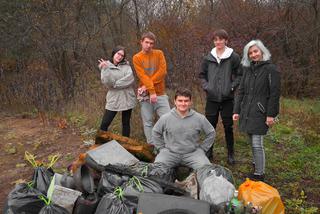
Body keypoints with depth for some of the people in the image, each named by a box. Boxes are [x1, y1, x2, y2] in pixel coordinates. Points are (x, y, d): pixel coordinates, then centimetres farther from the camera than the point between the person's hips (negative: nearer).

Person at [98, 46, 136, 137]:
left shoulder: (126, 65, 5)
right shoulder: (106, 66, 1)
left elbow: (130, 79, -12)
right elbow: (107, 82, -14)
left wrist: (115, 84, -13)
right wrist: (105, 69, -25)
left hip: (127, 98, 2)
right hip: (113, 99, -1)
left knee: (126, 123, 11)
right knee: (104, 124, -4)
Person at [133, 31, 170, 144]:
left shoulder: (159, 54, 4)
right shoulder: (137, 58, 1)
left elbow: (162, 71, -8)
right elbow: (142, 76, -10)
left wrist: (149, 85, -15)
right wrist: (151, 91, -19)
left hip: (160, 93, 1)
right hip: (146, 95, 0)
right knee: (148, 122, 6)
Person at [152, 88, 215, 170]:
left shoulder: (199, 118, -5)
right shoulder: (165, 118, -5)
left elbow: (211, 133, 9)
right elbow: (155, 132, 11)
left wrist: (202, 149, 5)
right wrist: (162, 148, 6)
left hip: (193, 153, 0)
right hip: (170, 153, 0)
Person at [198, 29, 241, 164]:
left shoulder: (234, 57, -3)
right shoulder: (208, 58, 5)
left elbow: (239, 75, 1)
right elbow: (202, 75, 14)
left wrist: (232, 87, -11)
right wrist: (206, 86, -1)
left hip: (227, 98, -2)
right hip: (211, 98, 2)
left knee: (228, 126, 6)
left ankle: (230, 154, 20)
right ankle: (209, 151, 25)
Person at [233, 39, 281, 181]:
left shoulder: (270, 69, -7)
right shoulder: (248, 69, 12)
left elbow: (275, 93, -10)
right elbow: (241, 91, 13)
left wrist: (271, 114, -13)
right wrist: (236, 110, 8)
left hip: (260, 113, -6)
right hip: (247, 112, 6)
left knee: (257, 144, -5)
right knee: (253, 143, 15)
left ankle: (259, 174, 7)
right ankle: (257, 163, 33)